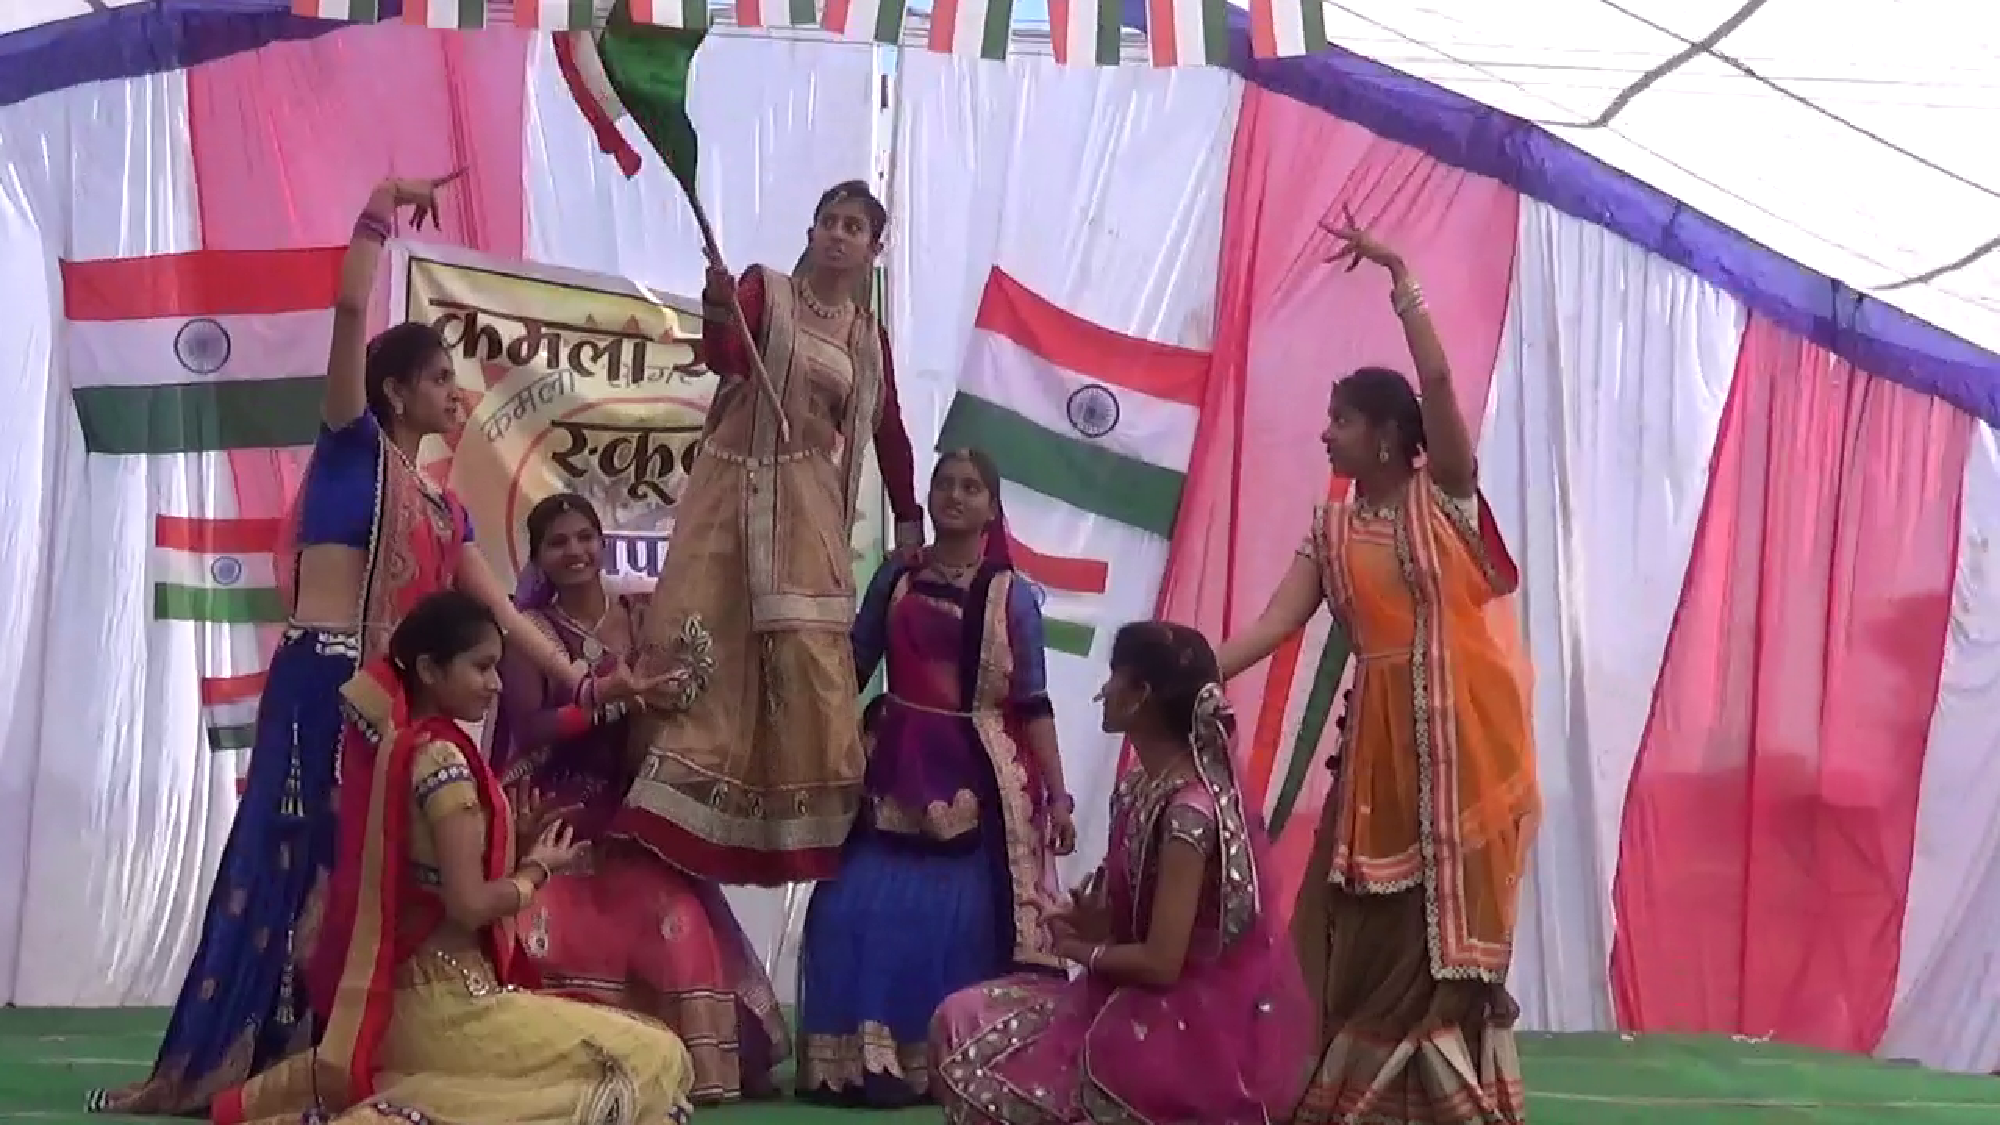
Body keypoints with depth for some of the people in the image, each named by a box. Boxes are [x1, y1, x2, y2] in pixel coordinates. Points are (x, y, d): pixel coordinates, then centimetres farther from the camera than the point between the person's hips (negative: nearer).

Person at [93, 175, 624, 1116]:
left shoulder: (443, 507, 21)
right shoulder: (352, 445, 3)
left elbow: (500, 610, 20)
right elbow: (349, 309, -8)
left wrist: (575, 678, 14)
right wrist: (382, 210, -3)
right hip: (320, 684, -7)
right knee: (289, 862, -9)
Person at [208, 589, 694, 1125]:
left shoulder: (392, 743, 9)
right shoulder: (442, 758, -17)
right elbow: (469, 904, -22)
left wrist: (512, 840, 9)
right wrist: (539, 868, -4)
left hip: (398, 993, 9)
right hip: (447, 1002, -9)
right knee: (656, 1059, -11)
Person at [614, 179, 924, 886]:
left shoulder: (870, 338, 11)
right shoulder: (763, 290, 1)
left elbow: (889, 432, 20)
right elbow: (722, 357, -18)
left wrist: (908, 519, 19)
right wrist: (717, 308, -38)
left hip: (809, 509, 3)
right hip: (733, 490, -3)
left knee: (808, 658, -1)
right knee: (704, 637, -10)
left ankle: (803, 818, 8)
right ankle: (672, 802, -11)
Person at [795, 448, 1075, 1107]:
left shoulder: (1013, 595, 1)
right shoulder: (895, 577, 8)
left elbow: (1032, 704, 1)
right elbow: (849, 667, 12)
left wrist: (1057, 795, -3)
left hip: (975, 778, -2)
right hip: (896, 770, 2)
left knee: (965, 921, -3)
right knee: (865, 913, -5)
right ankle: (863, 1061, 3)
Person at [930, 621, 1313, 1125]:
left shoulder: (1188, 811, -24)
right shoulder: (1146, 785, 4)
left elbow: (1161, 962, -23)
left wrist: (1082, 949, -6)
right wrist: (1091, 921, -4)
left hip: (1193, 1028, -9)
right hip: (1152, 1003, 9)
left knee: (974, 1038, -7)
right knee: (962, 1021, 4)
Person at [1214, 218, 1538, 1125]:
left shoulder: (1446, 492, 3)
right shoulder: (1332, 530, 13)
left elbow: (1438, 381, -10)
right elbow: (1277, 622, 2)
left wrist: (1399, 279, -8)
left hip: (1466, 729, -3)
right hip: (1382, 735, 3)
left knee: (1454, 923, -2)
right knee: (1366, 929, 1)